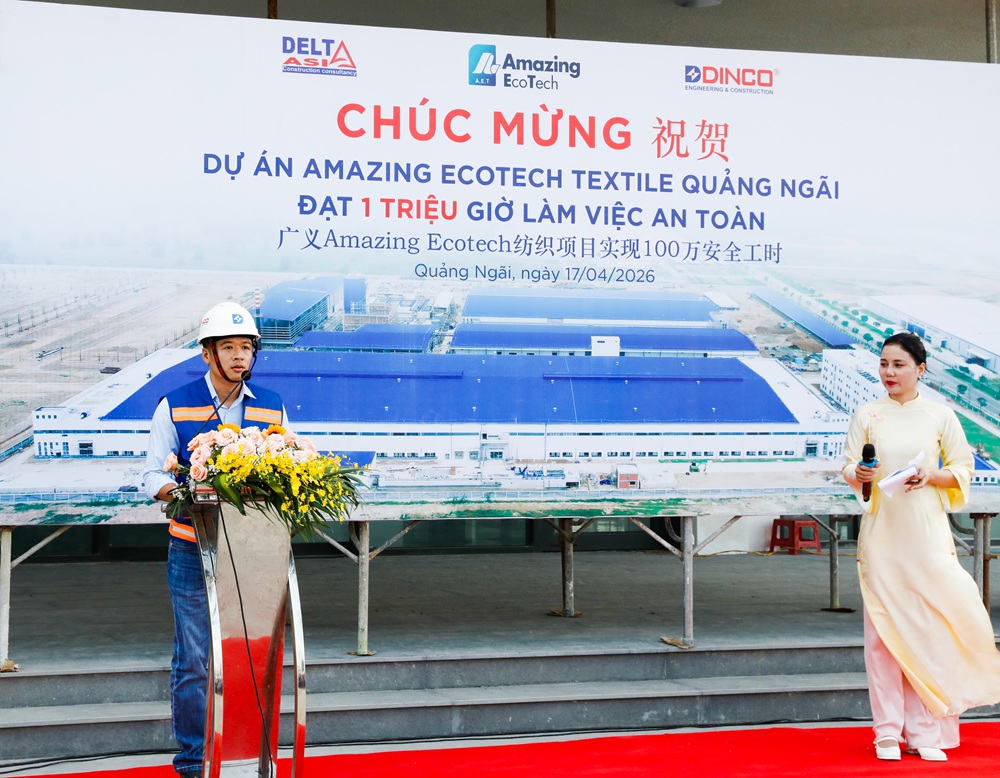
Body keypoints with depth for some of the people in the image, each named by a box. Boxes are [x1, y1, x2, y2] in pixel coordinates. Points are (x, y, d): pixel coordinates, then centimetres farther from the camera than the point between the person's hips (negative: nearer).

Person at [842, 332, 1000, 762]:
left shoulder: (940, 415, 3)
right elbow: (848, 466, 7)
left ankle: (926, 731, 5)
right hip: (881, 530, 1)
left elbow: (962, 469, 7)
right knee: (883, 625, -1)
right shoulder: (867, 415, 5)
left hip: (926, 532, -1)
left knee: (928, 625, -3)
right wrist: (859, 475, -15)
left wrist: (931, 476, -12)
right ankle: (888, 731, 6)